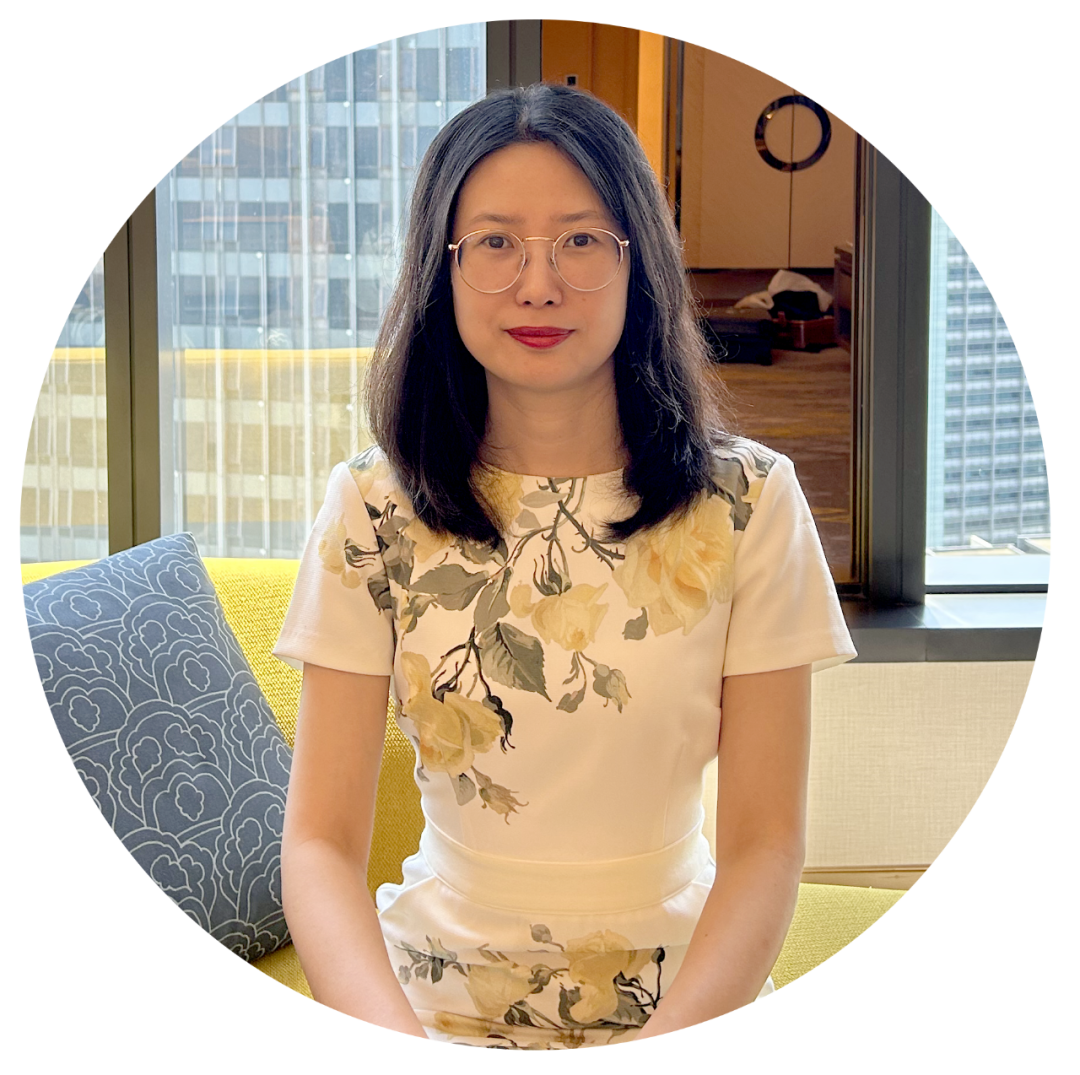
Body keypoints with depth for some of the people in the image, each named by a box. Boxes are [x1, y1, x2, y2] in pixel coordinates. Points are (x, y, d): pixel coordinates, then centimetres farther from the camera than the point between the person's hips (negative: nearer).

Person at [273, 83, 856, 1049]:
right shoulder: (375, 508, -2)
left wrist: (669, 1048, -21)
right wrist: (400, 1044, -24)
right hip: (437, 1007, 1)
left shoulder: (745, 503, -3)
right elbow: (321, 842, -6)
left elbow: (765, 843, -4)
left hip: (691, 1005, 0)